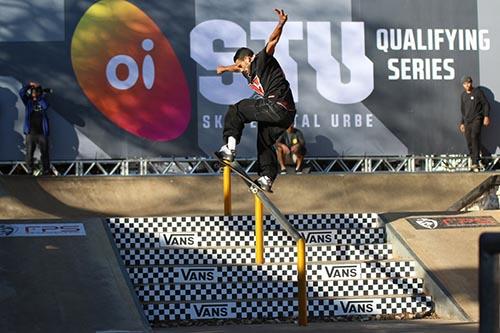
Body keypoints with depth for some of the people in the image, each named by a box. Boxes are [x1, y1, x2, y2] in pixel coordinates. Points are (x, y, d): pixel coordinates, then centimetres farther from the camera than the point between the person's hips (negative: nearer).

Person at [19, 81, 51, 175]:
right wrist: (29, 85, -4)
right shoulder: (28, 101, 10)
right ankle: (30, 172, 3)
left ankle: (46, 172, 7)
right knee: (29, 153, -2)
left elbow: (46, 106, -11)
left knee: (44, 153, 2)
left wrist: (40, 97, -4)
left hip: (42, 132, 0)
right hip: (31, 132, 0)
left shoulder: (42, 101, 11)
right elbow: (21, 92, -3)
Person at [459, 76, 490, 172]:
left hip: (477, 119, -6)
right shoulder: (463, 95, 15)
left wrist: (486, 116, -14)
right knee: (469, 142, 1)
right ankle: (474, 163, 7)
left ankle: (475, 163, -29)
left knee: (475, 136, -25)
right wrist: (462, 123, 21)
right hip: (467, 121, 6)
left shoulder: (478, 92, -1)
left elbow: (486, 104, -3)